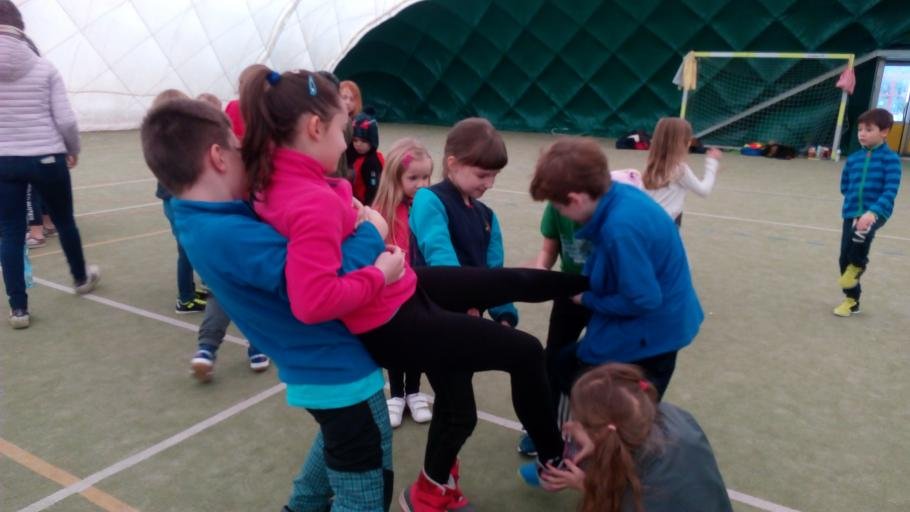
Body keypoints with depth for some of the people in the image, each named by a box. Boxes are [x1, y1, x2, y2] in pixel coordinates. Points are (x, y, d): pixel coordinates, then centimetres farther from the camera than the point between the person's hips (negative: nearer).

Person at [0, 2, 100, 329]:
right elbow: (66, 120, -7)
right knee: (64, 221, 18)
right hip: (47, 158, -1)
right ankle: (81, 278, 38)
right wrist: (73, 150, 10)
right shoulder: (43, 67, -6)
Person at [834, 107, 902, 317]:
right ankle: (852, 300, 23)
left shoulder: (890, 158, -6)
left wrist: (873, 212, -29)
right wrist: (856, 200, 4)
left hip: (877, 212, -5)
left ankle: (856, 267, -8)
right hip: (851, 213, 5)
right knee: (844, 258, 5)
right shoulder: (853, 159, 8)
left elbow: (891, 191, -16)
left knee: (862, 232, -38)